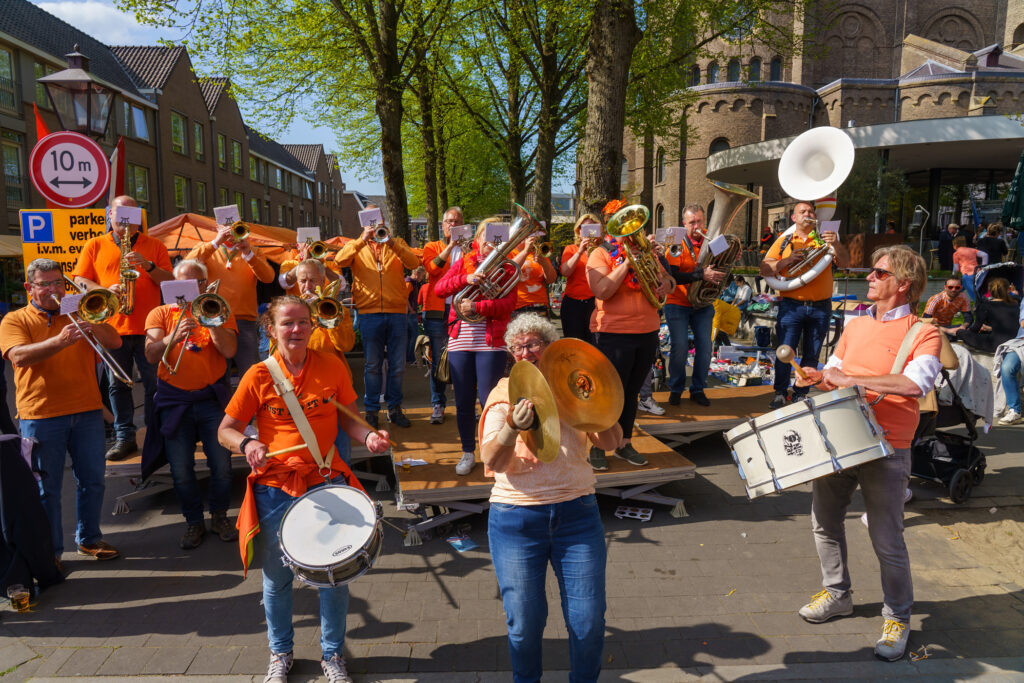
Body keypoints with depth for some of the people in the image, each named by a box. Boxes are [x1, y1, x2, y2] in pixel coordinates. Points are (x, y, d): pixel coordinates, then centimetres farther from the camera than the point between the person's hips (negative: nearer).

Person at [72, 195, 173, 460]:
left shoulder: (154, 246, 10)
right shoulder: (95, 246, 12)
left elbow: (169, 282, 4)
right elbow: (80, 279, 6)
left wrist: (148, 265, -12)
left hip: (149, 328, -1)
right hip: (111, 327, 1)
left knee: (155, 384, 1)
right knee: (117, 384, 6)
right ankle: (124, 437, 14)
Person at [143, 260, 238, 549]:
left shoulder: (220, 312, 8)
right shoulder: (160, 314, 8)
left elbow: (229, 351, -9)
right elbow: (151, 355, -7)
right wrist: (174, 336, -24)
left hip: (211, 397, 0)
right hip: (174, 400, 1)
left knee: (221, 464, -1)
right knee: (181, 470, 3)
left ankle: (219, 516, 20)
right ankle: (194, 522, 20)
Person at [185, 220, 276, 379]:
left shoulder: (253, 252, 16)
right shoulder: (205, 248, 15)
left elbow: (268, 277, -3)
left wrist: (248, 254, -15)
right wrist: (216, 242, -11)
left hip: (244, 322, 0)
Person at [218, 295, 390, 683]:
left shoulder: (332, 367, -3)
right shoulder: (259, 376, -6)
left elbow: (348, 418, 6)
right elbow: (226, 430, -2)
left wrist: (368, 436, -15)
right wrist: (247, 444, -23)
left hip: (326, 480, 1)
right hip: (274, 486, 0)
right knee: (276, 576, 14)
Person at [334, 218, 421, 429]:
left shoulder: (397, 243, 13)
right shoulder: (357, 246, 12)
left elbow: (414, 263, -5)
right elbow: (340, 260, -9)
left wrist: (392, 243, -17)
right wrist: (363, 239, -15)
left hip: (396, 312, 1)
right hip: (369, 313, -1)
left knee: (398, 364, 6)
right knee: (372, 365, 4)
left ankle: (394, 408, 19)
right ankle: (371, 410, 14)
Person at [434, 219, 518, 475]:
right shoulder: (464, 262, 13)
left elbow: (508, 303, -9)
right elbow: (439, 289, 0)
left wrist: (477, 307, -22)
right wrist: (465, 278, -15)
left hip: (491, 342, -2)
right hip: (460, 340, 2)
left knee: (488, 399, -3)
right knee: (464, 402, 6)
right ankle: (468, 453, 21)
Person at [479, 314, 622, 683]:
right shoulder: (505, 393, 1)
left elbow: (611, 442, -3)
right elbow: (491, 461, -11)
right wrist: (512, 427, -30)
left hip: (577, 513, 1)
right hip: (517, 518, -1)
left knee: (589, 620, 3)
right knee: (524, 621, 5)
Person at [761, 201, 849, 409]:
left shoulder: (824, 238, 11)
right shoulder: (784, 241, 9)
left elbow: (844, 263, 1)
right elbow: (765, 269, 2)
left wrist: (836, 245, -17)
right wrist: (787, 260, -13)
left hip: (820, 307, 2)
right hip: (791, 305, -1)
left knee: (812, 354, 6)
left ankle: (801, 394, 16)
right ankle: (780, 393, 7)